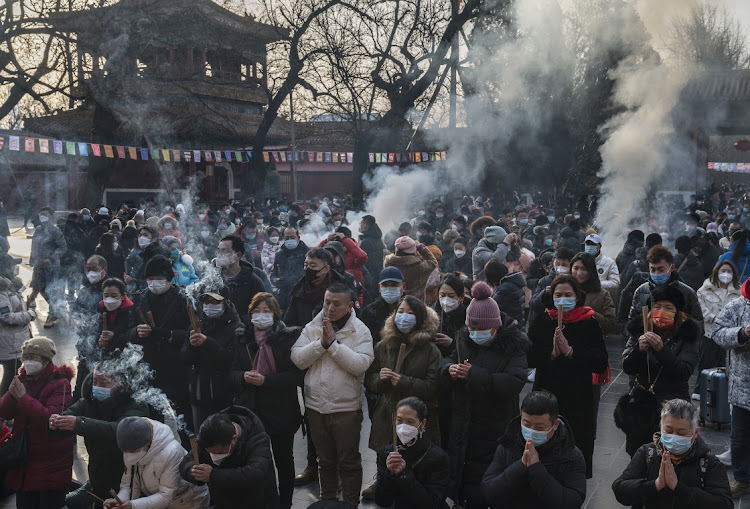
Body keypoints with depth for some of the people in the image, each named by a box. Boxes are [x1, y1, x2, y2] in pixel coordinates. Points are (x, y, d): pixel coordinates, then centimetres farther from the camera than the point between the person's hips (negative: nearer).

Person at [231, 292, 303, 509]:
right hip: (250, 410, 2)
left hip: (281, 411, -2)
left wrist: (265, 380, -21)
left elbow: (297, 375, -11)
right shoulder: (242, 339, 6)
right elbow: (232, 373, 10)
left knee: (284, 461, 12)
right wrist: (244, 377, -13)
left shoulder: (288, 337, -6)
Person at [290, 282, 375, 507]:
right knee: (325, 460, 20)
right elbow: (298, 359, -7)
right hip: (316, 406, 4)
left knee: (349, 462, 7)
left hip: (347, 408, -4)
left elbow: (361, 365, -21)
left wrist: (333, 343, -22)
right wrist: (321, 343, -18)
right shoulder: (312, 328, 2)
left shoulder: (360, 331, -9)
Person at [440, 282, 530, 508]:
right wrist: (449, 369, -13)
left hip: (494, 431, -6)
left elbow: (514, 382, -25)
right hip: (463, 428, 6)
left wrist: (474, 375, -29)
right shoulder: (465, 341, 6)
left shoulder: (513, 346, -13)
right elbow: (446, 361, 12)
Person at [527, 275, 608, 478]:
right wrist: (552, 353, -20)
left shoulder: (589, 323, 0)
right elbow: (529, 357, -3)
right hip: (546, 395, 1)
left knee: (579, 447, 0)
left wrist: (571, 352, -19)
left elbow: (601, 363, -9)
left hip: (578, 400, -1)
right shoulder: (541, 321, 5)